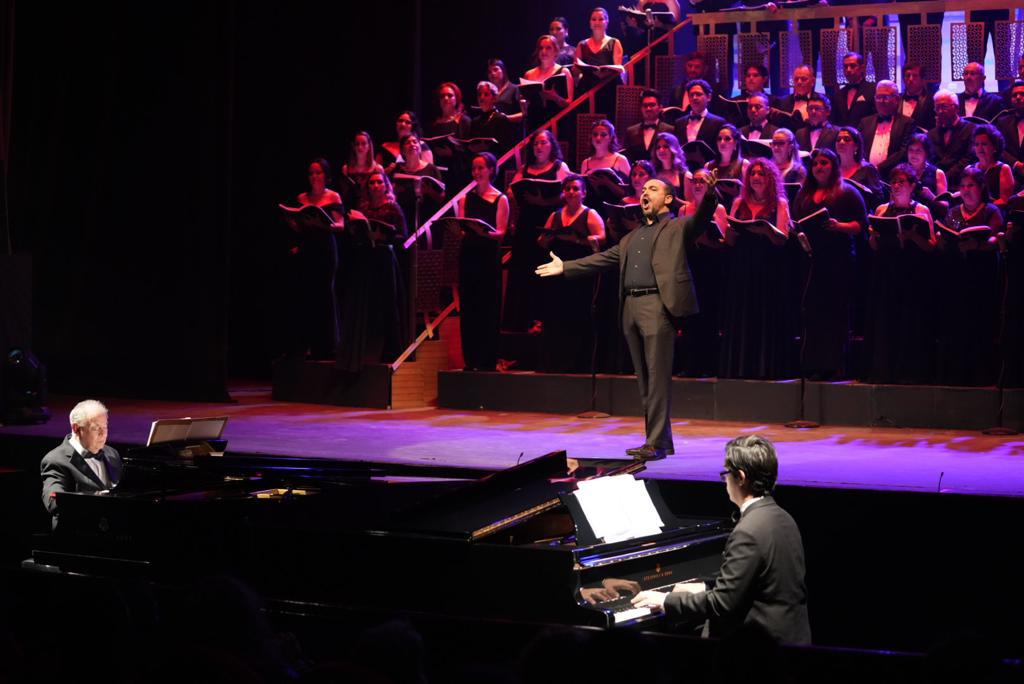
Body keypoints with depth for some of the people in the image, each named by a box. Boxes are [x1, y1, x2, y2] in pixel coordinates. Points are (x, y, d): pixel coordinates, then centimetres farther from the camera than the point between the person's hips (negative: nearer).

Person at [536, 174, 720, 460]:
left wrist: (709, 194, -31)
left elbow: (702, 217, -11)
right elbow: (603, 259, 30)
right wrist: (565, 267, 28)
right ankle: (660, 441, 14)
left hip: (657, 305, -7)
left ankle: (657, 443, -10)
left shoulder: (678, 227, 6)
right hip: (630, 307, 7)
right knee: (644, 380, 8)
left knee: (658, 377, -10)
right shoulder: (632, 238, 26)